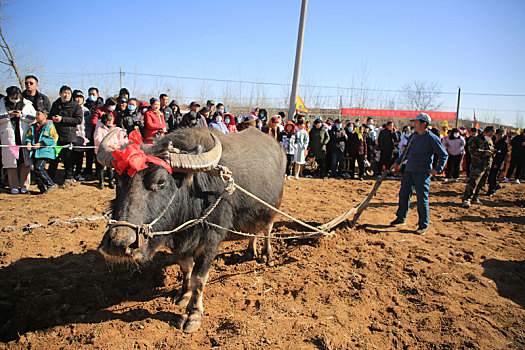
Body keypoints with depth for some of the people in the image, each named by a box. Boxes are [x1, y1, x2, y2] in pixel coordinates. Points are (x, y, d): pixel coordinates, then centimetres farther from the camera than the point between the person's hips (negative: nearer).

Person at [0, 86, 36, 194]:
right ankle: (14, 186, 7)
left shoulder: (26, 104, 9)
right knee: (10, 161, 0)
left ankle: (24, 185, 8)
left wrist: (21, 115, -8)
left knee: (25, 162, -1)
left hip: (24, 136, 0)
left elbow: (34, 118, 3)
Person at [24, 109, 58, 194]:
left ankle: (51, 185, -8)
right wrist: (28, 142, -4)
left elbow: (53, 138, -12)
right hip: (35, 152, 7)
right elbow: (28, 136, 19)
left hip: (44, 152, -7)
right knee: (36, 170, 6)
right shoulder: (33, 127, 17)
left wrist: (41, 144, -16)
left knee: (39, 168, -18)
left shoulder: (50, 126, -4)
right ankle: (41, 188, 15)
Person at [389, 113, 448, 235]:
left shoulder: (432, 138, -10)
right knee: (403, 194, 12)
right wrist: (397, 162, 17)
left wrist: (437, 169, -11)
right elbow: (406, 151, 23)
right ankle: (401, 218, 28)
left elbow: (444, 155, -5)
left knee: (422, 199, -1)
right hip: (409, 170, 7)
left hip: (422, 173, -7)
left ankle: (423, 225, 10)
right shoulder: (414, 136, 11)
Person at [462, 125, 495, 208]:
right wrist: (484, 152, -22)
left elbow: (492, 150, 28)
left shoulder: (490, 141, 18)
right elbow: (472, 150, -17)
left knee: (481, 183, 10)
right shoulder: (476, 139, -6)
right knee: (473, 182, -16)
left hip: (487, 166, 8)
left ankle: (474, 198, 21)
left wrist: (492, 153, 4)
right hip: (478, 165, -8)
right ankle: (466, 199, -15)